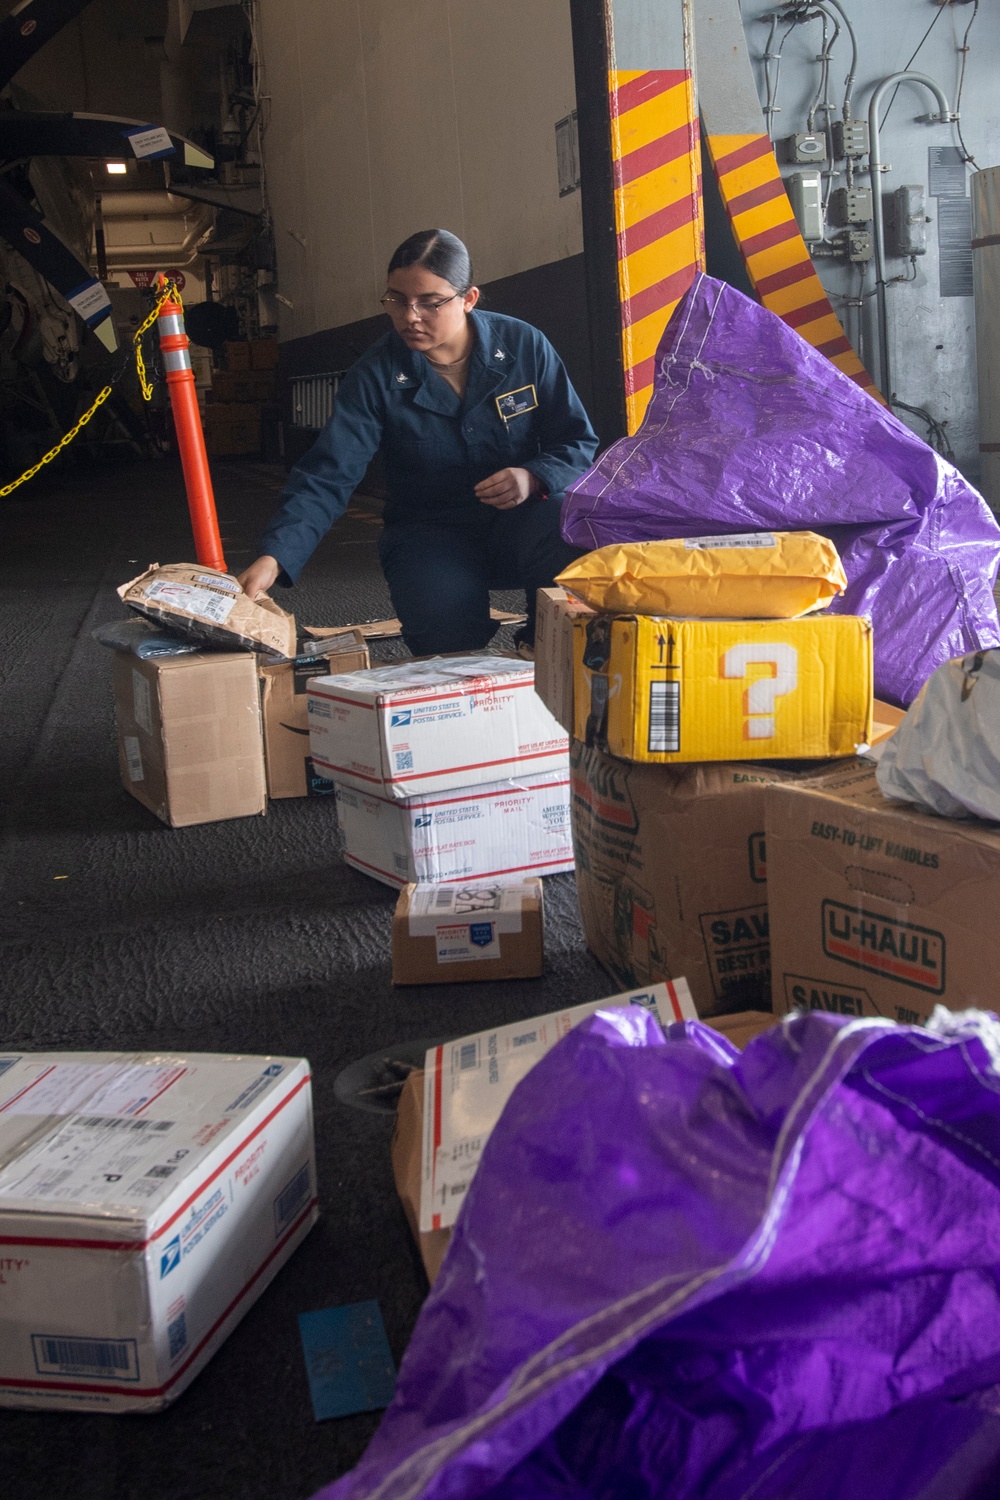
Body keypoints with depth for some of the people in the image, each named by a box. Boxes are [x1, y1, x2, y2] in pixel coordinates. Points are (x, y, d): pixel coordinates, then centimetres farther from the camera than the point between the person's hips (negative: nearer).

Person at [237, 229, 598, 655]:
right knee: (446, 633, -32)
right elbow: (327, 477, -15)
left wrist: (534, 477, -22)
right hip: (430, 534, -1)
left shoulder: (523, 346, -3)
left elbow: (579, 443, 2)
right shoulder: (376, 375, -7)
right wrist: (273, 558, -32)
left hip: (521, 518, 1)